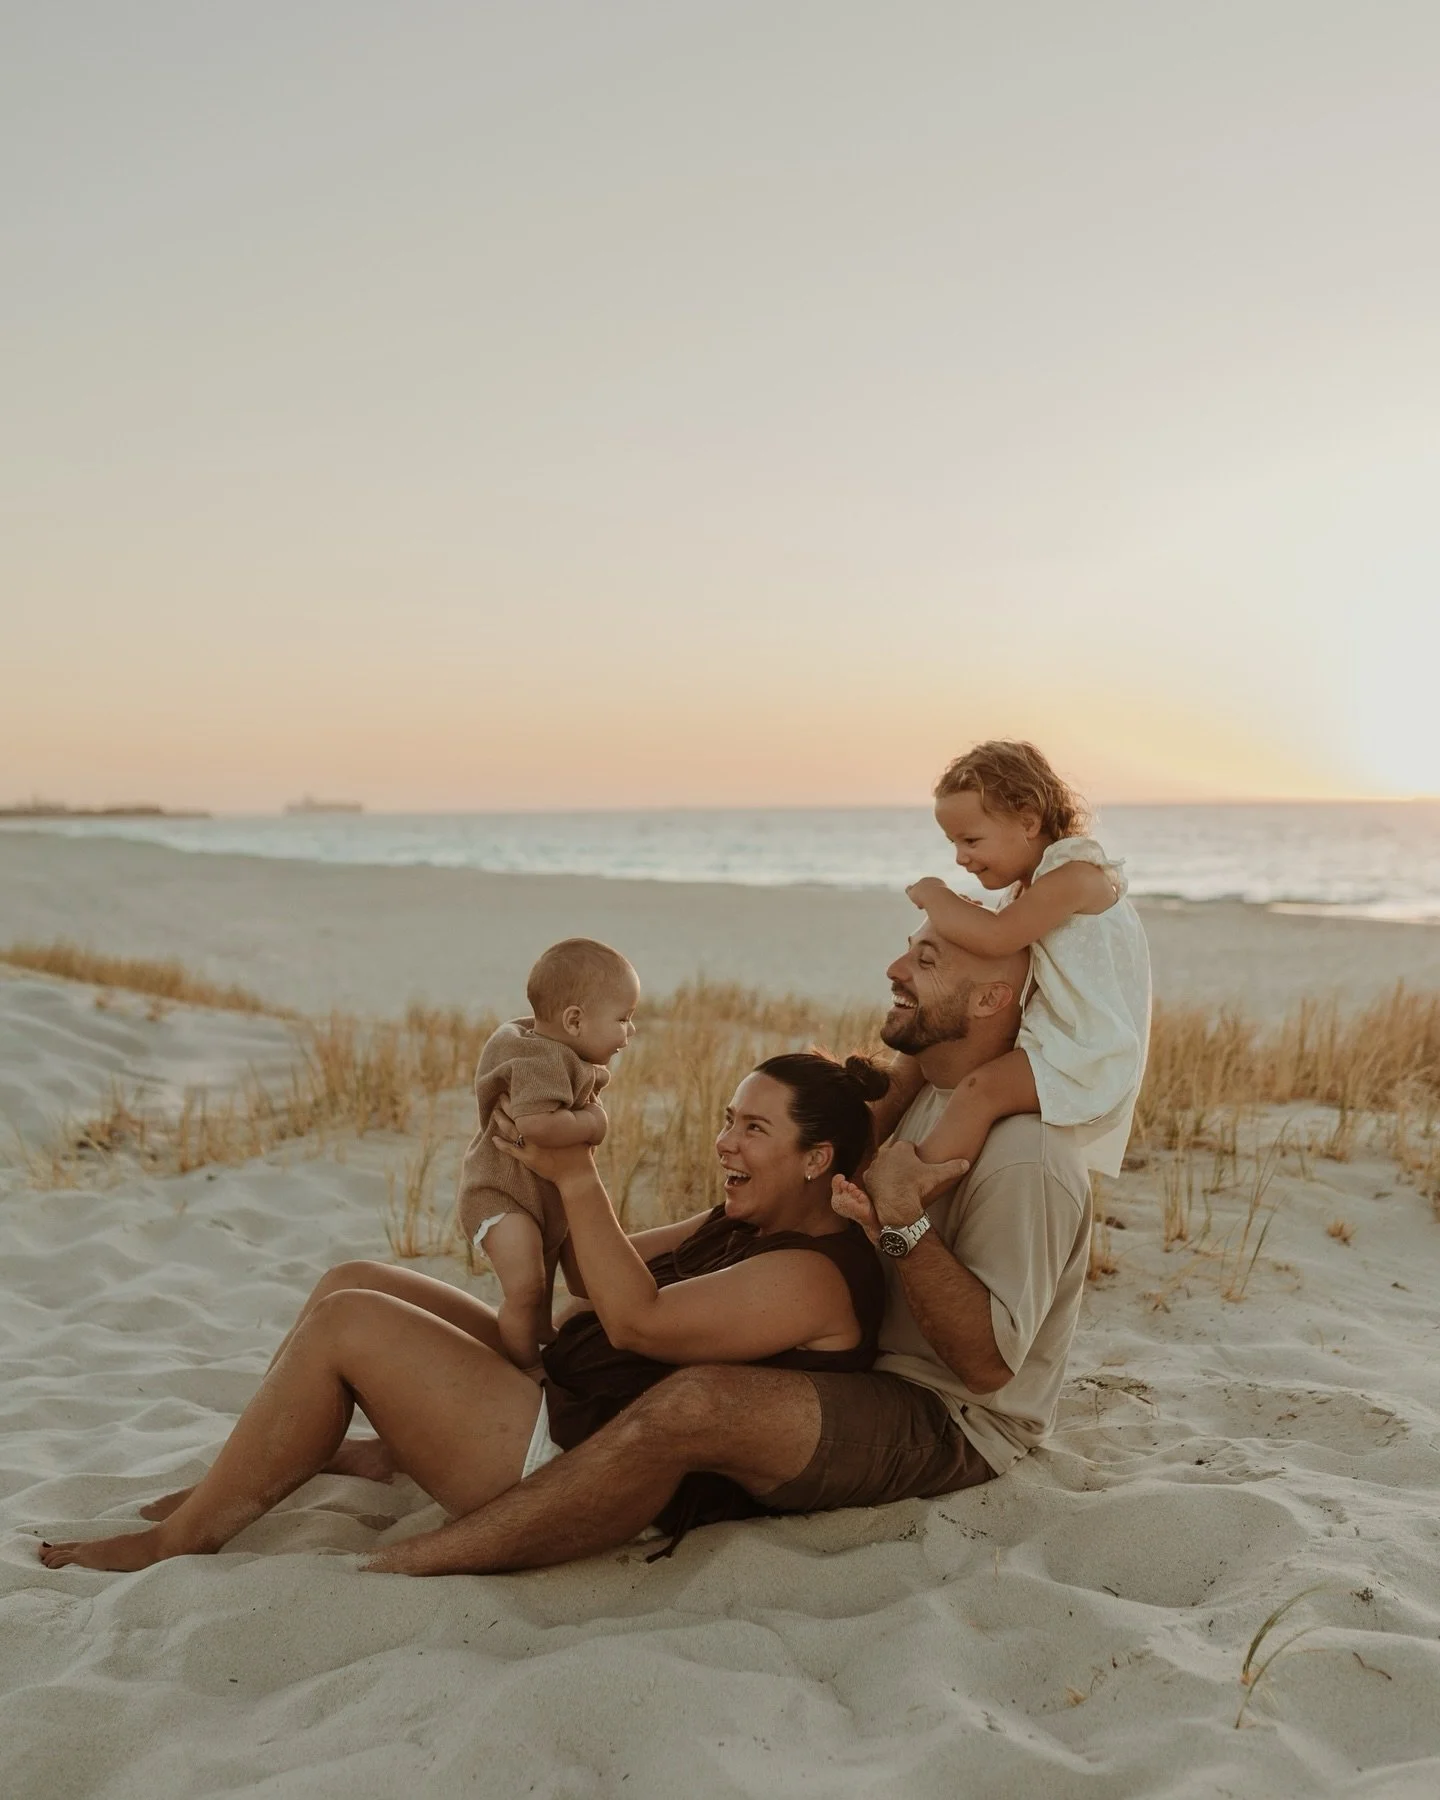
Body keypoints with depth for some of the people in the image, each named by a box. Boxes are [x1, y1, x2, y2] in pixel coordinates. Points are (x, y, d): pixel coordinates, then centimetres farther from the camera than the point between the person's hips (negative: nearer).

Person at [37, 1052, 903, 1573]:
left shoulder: (814, 1276, -17)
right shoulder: (739, 1225, 14)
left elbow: (637, 1320, -24)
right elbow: (611, 1273, 17)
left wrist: (579, 1177, -22)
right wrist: (553, 1153, 5)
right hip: (560, 1398, 11)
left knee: (345, 1322, -15)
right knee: (356, 1281, 8)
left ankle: (185, 1537, -1)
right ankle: (240, 1483, 11)